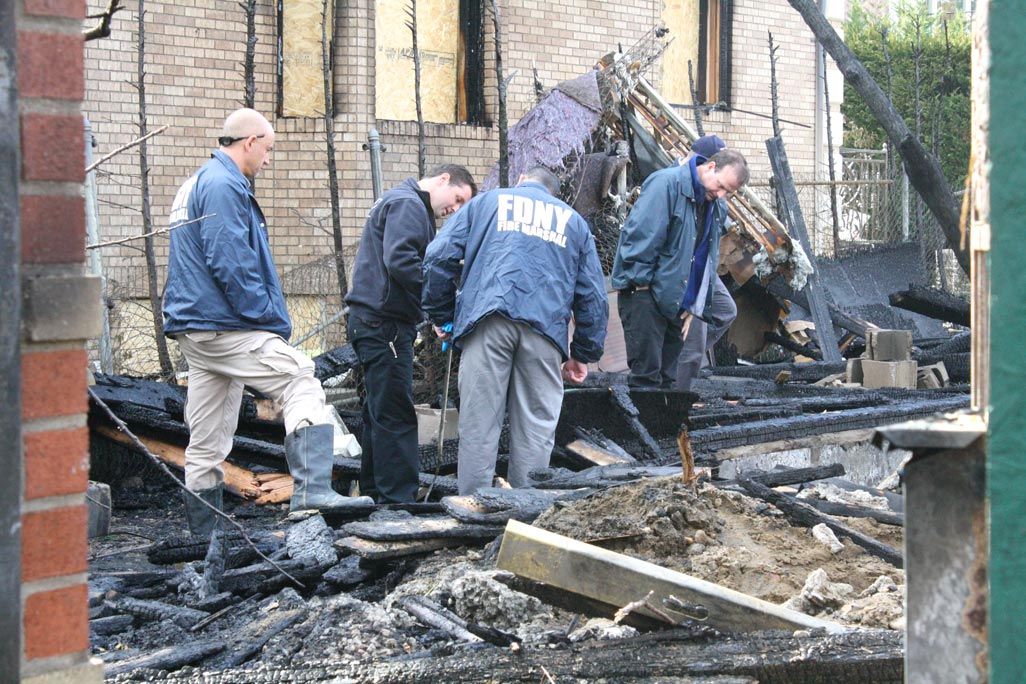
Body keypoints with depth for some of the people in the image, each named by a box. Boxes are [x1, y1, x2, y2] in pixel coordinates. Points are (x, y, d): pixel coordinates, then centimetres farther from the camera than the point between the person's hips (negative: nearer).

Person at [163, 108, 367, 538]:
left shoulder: (193, 185, 23)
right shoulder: (224, 185, -11)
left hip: (193, 328, 10)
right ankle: (311, 489, -27)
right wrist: (270, 318, -14)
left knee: (207, 444, 12)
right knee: (301, 382, -14)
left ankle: (204, 535, 17)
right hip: (225, 325, -10)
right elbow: (230, 262, -20)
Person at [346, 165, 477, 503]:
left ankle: (374, 492, 22)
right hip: (383, 323, -11)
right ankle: (399, 500, -9)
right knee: (396, 415, -10)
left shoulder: (409, 205, 24)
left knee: (380, 412, 15)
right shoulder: (407, 205, -10)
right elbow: (400, 260, -23)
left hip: (379, 323, 11)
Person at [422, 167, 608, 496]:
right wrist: (583, 354, 24)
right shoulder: (573, 220, 27)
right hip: (546, 325, 1)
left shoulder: (486, 201, 22)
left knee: (479, 426, 1)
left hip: (487, 321, -1)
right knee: (536, 429, 6)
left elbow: (439, 256, 11)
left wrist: (441, 315, 18)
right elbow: (593, 294, 21)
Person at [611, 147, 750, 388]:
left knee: (666, 376, 11)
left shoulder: (718, 208, 12)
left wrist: (693, 305, 11)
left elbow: (708, 261, 18)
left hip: (675, 301, 8)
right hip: (644, 293, -8)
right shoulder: (667, 183, -13)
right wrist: (641, 282, -17)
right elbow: (641, 235, -18)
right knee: (647, 374, -10)